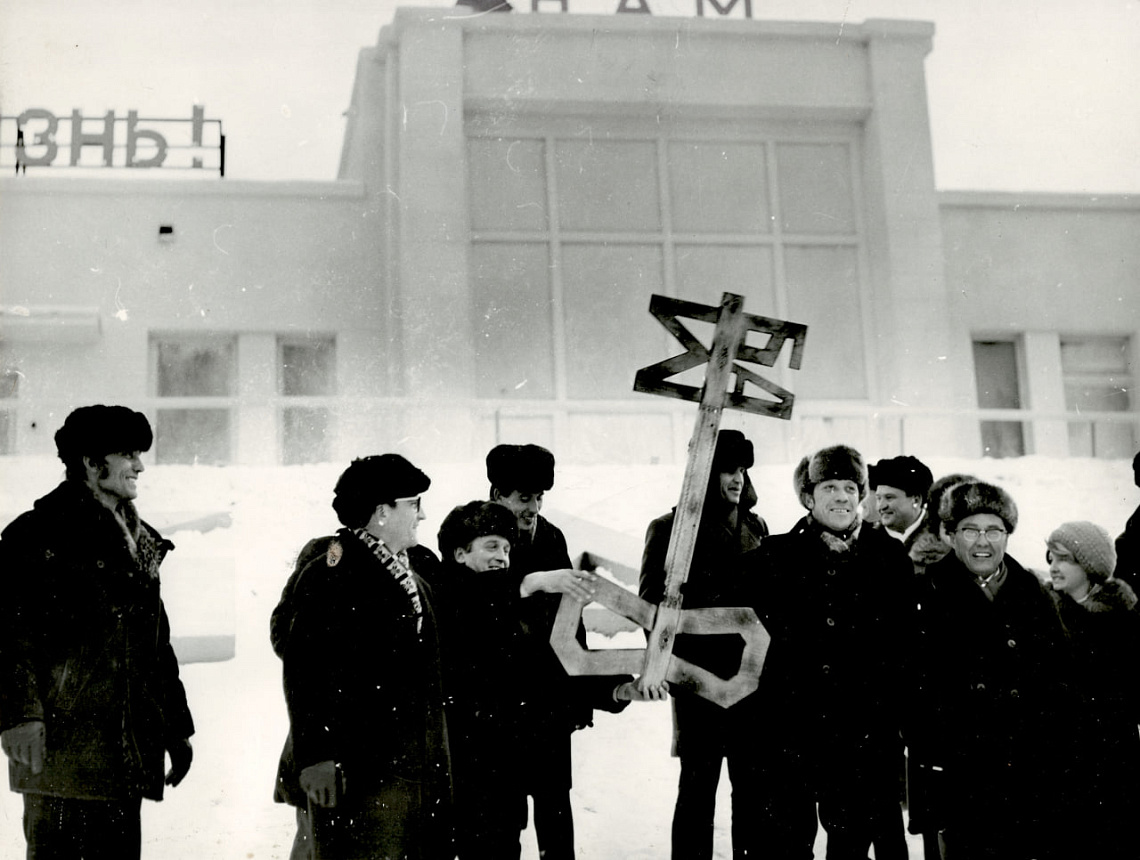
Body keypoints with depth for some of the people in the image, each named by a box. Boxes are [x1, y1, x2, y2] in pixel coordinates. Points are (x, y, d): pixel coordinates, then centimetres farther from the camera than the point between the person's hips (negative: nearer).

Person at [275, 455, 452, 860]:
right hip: (358, 770, -8)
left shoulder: (412, 578, 16)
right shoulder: (328, 576, -11)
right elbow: (304, 672, -16)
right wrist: (316, 756, -20)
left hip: (415, 763, 9)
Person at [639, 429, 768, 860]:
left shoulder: (756, 527, 12)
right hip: (701, 676, -4)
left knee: (752, 785, 9)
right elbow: (653, 603, -3)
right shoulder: (670, 528, -2)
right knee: (698, 785, 2)